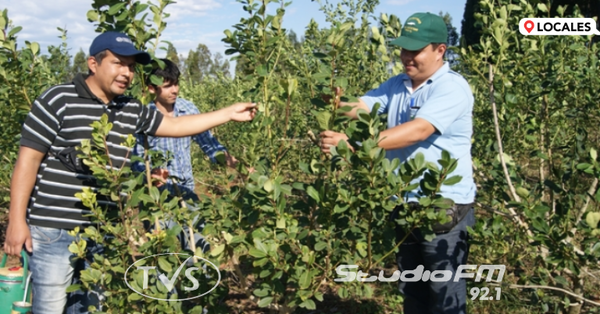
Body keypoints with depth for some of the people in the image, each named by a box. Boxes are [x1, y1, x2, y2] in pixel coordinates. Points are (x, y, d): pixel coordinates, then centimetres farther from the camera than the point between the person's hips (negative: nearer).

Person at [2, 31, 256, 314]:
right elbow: (28, 160, -10)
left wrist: (229, 113, 11)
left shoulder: (132, 111, 8)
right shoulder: (58, 100, -10)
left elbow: (175, 126, 16)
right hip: (55, 231, -6)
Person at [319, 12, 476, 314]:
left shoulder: (452, 88, -16)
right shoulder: (396, 85, 8)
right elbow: (359, 108, -3)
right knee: (411, 289, 20)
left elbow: (416, 132, -30)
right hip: (405, 202, 7)